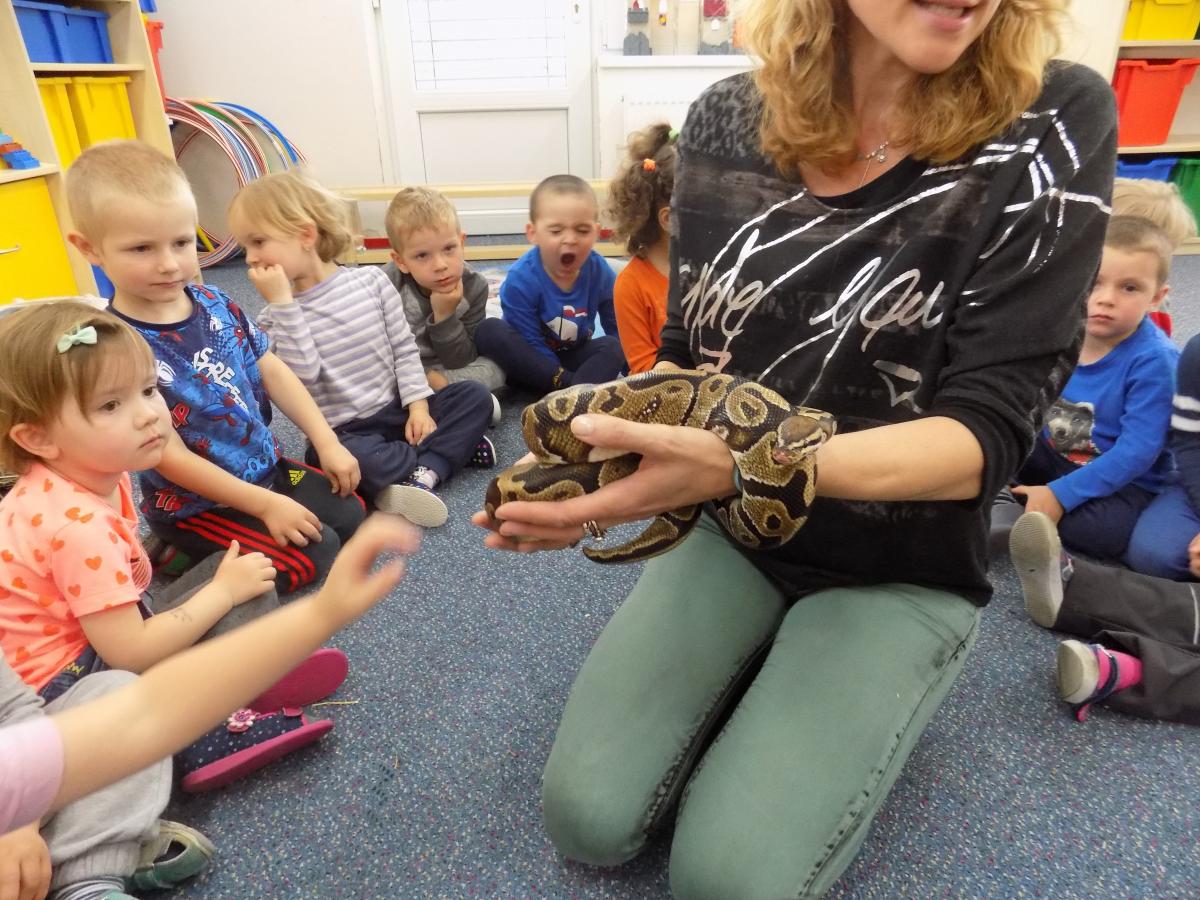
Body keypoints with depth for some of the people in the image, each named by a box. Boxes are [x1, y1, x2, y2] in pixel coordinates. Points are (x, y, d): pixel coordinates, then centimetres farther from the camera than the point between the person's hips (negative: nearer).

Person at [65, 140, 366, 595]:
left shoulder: (213, 302, -5)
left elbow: (271, 371, 2)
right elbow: (169, 456, -23)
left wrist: (327, 443, -3)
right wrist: (264, 505, -21)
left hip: (265, 466, 7)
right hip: (192, 505, -7)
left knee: (348, 513, 6)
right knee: (312, 555, -15)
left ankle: (200, 553, 14)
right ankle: (181, 558, 4)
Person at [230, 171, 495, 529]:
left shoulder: (372, 280, -3)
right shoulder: (276, 316, -6)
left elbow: (404, 349, 1)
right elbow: (304, 375, -22)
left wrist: (418, 405, -9)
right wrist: (282, 302, -24)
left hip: (395, 410, 3)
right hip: (343, 432, -3)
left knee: (475, 394, -13)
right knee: (351, 460, -36)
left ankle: (422, 474, -23)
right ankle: (454, 447, -17)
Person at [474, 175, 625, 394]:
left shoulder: (600, 272, -15)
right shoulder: (521, 280, -26)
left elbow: (617, 328, -3)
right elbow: (531, 344, -23)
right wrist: (564, 381, -27)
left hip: (573, 359, 3)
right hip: (530, 362, -2)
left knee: (614, 347, -24)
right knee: (489, 331, -29)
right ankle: (570, 385, -31)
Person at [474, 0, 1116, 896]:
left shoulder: (1053, 124, -16)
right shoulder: (728, 119, -7)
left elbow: (989, 431, -22)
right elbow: (688, 353, 1)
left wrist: (737, 465, -39)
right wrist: (605, 457, -22)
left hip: (900, 570, -2)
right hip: (729, 529, 3)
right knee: (588, 820, -6)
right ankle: (751, 674, 20)